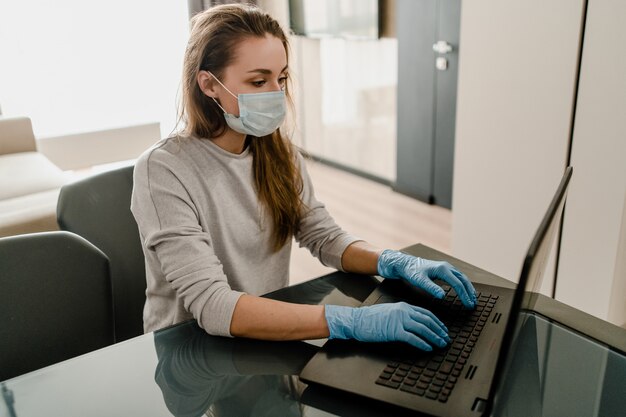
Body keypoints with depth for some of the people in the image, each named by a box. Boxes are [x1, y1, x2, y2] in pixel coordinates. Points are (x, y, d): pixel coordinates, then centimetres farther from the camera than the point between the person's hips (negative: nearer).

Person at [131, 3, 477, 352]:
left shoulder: (279, 153, -1)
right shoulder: (164, 171, -20)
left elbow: (325, 237, 3)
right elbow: (212, 306, -28)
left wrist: (395, 263, -16)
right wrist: (351, 321, -35)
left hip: (269, 331, 5)